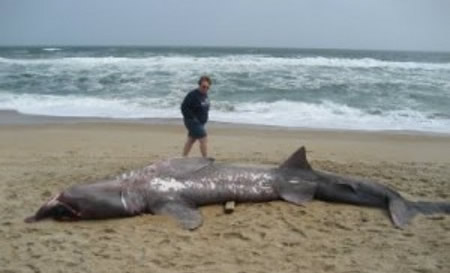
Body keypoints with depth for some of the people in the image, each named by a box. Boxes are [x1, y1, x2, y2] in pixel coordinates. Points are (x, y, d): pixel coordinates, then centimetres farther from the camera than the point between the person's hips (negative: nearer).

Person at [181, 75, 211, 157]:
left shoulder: (205, 94, 7)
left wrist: (204, 118, 10)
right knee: (204, 139, -11)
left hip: (200, 122, 9)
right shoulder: (193, 95, -21)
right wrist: (192, 118, -21)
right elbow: (184, 107, -21)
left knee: (191, 140, 15)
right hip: (193, 122, -9)